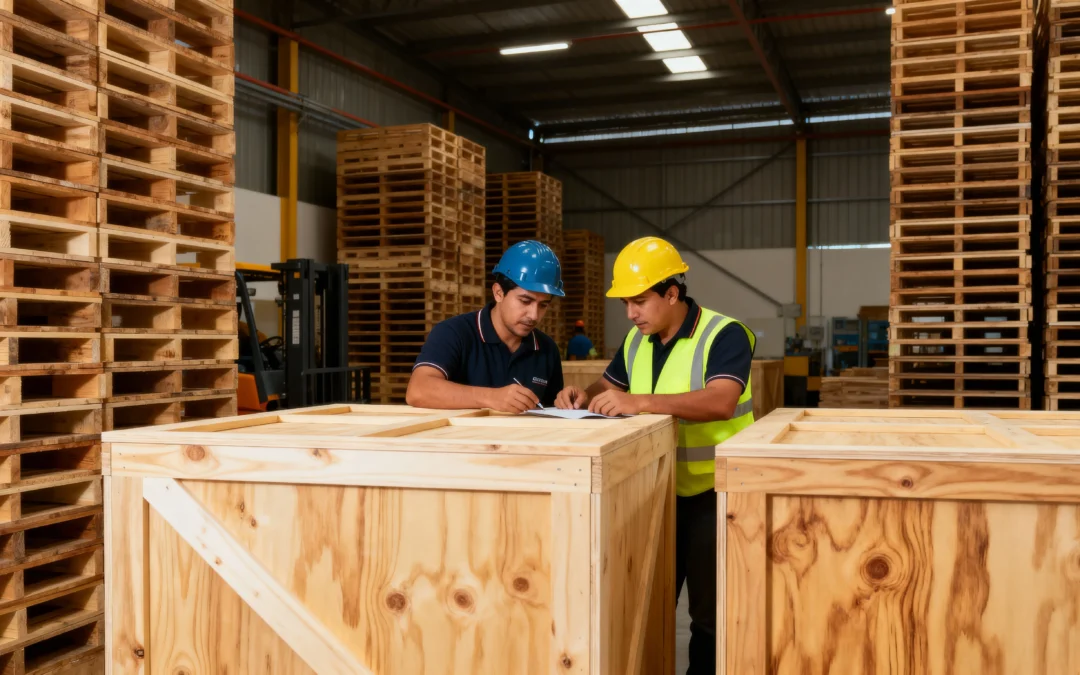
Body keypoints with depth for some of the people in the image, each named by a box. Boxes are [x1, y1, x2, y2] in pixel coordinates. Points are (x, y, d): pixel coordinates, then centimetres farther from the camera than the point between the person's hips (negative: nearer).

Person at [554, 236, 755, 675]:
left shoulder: (724, 335, -18)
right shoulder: (636, 341, 4)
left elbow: (720, 402, -33)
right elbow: (609, 385, 17)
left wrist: (639, 402, -43)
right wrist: (585, 396, -8)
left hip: (716, 494, -6)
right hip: (660, 491, 6)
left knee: (710, 611, 6)